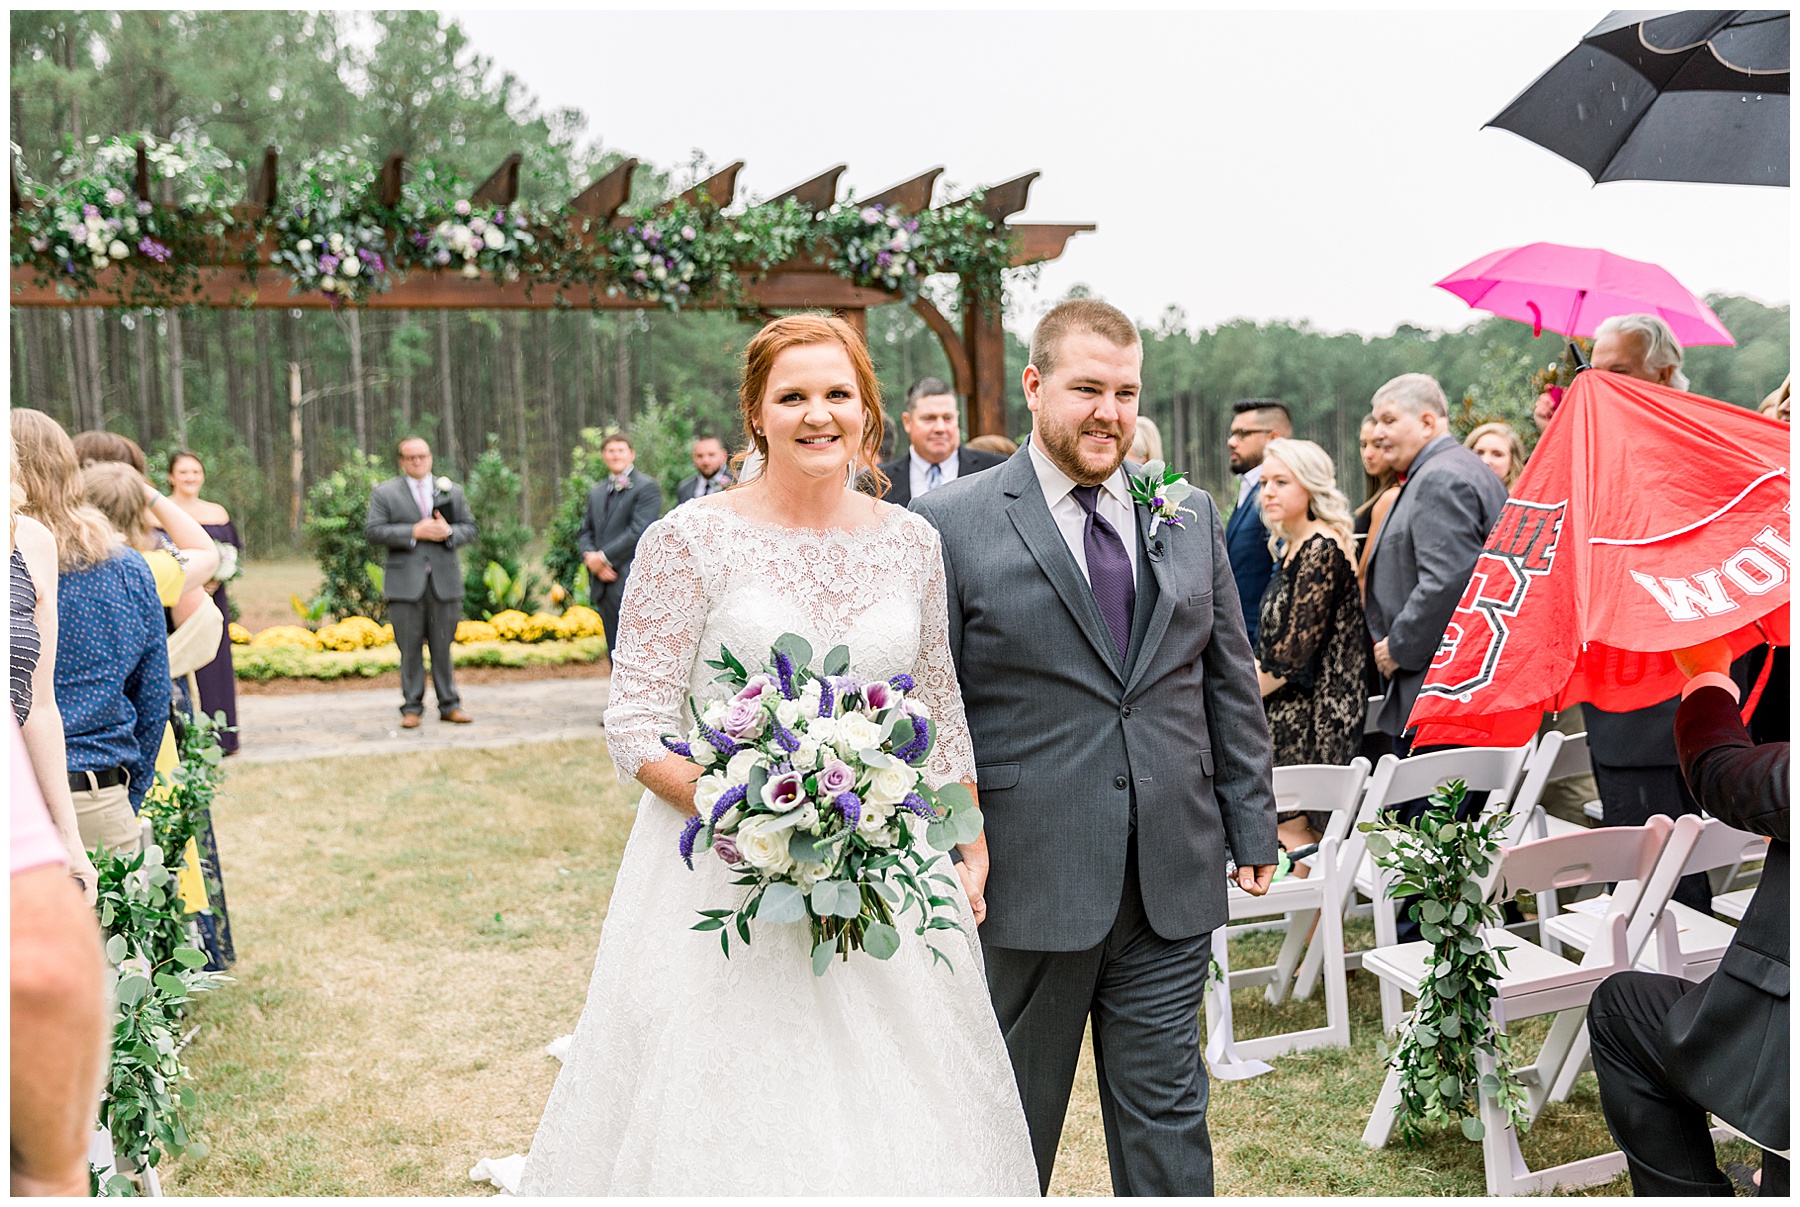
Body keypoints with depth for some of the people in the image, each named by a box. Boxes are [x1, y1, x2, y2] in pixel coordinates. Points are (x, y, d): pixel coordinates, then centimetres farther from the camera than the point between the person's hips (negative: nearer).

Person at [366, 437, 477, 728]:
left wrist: (448, 532, -9)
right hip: (405, 582, -2)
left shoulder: (452, 491, 15)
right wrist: (414, 532, -14)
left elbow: (470, 528, 12)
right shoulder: (384, 493, 6)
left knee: (443, 647, 5)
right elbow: (373, 531, -5)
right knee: (410, 648, 0)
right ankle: (411, 708, 6)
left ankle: (449, 705, 10)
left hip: (444, 581, 2)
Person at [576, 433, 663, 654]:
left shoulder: (646, 487, -3)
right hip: (604, 584, 7)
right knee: (615, 652, 9)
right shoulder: (596, 493, 20)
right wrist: (590, 557, -5)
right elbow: (585, 533, 17)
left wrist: (603, 557, -12)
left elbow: (639, 531, -13)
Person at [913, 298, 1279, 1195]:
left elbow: (1230, 682, 13)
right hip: (1025, 886, -3)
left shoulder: (1191, 515, 9)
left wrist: (1252, 826, 9)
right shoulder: (951, 523, -5)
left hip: (1172, 884, 3)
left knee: (1167, 1116, 13)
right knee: (1010, 1126, 14)